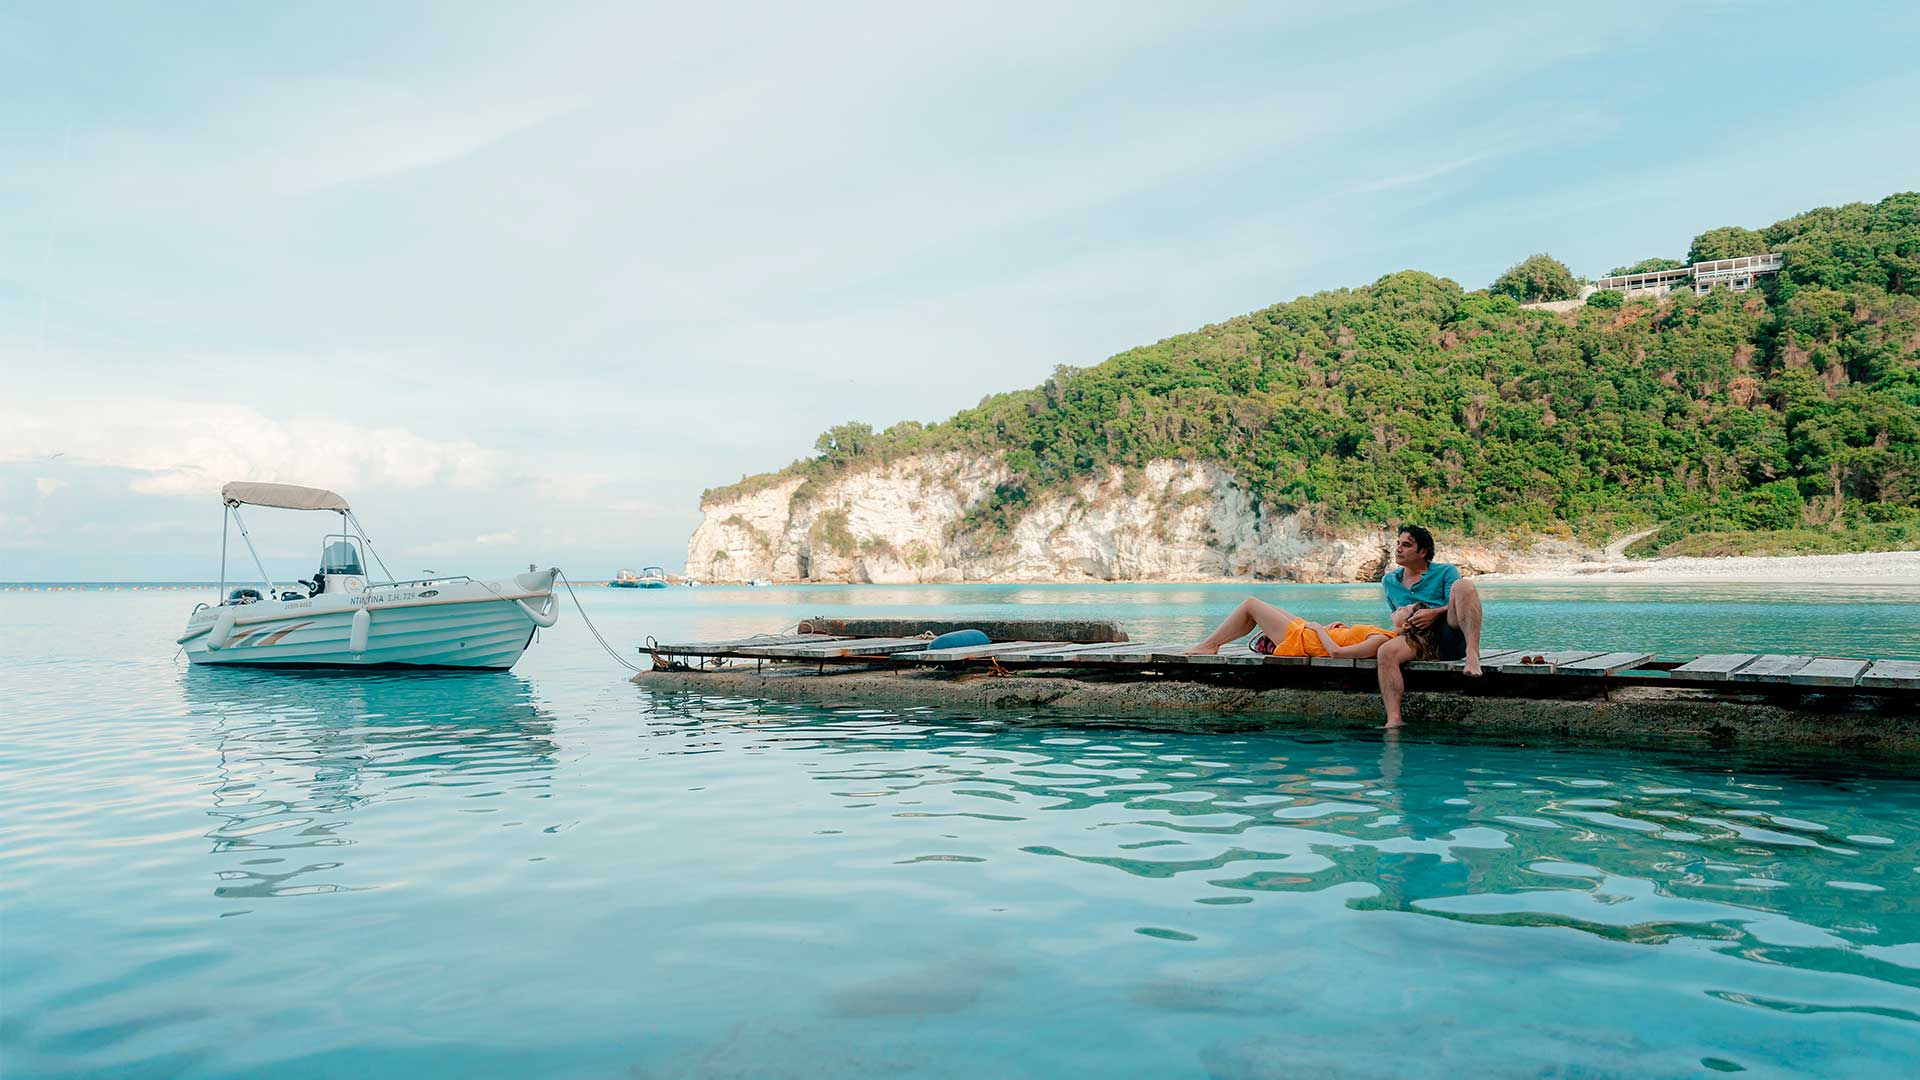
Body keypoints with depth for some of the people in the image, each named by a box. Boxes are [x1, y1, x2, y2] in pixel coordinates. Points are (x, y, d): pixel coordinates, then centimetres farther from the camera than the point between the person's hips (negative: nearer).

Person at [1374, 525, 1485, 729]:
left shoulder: (1446, 571, 12)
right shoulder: (1389, 580, 24)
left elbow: (1460, 606, 1)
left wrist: (1435, 613, -17)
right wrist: (1399, 619, 3)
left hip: (1452, 636, -2)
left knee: (1463, 586, -27)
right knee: (1386, 651, -31)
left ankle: (1472, 654, -42)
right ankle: (1394, 720, -41)